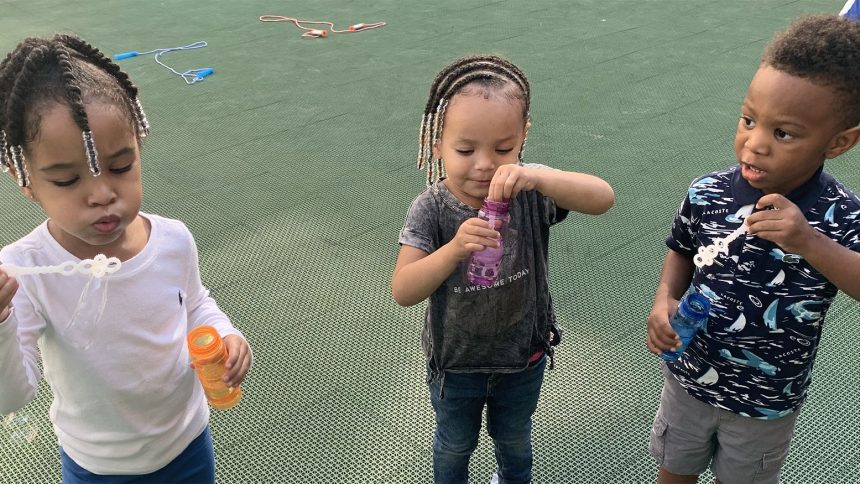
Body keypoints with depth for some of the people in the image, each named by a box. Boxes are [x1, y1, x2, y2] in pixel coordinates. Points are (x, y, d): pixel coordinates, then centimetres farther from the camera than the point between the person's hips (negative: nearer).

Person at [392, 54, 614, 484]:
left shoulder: (529, 193, -21)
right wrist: (454, 249, -43)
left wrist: (537, 176, -49)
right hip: (455, 365, -1)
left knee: (514, 439, 31)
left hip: (523, 358, 2)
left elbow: (603, 198, -33)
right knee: (454, 444, 28)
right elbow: (402, 292, -27)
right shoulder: (430, 210, -24)